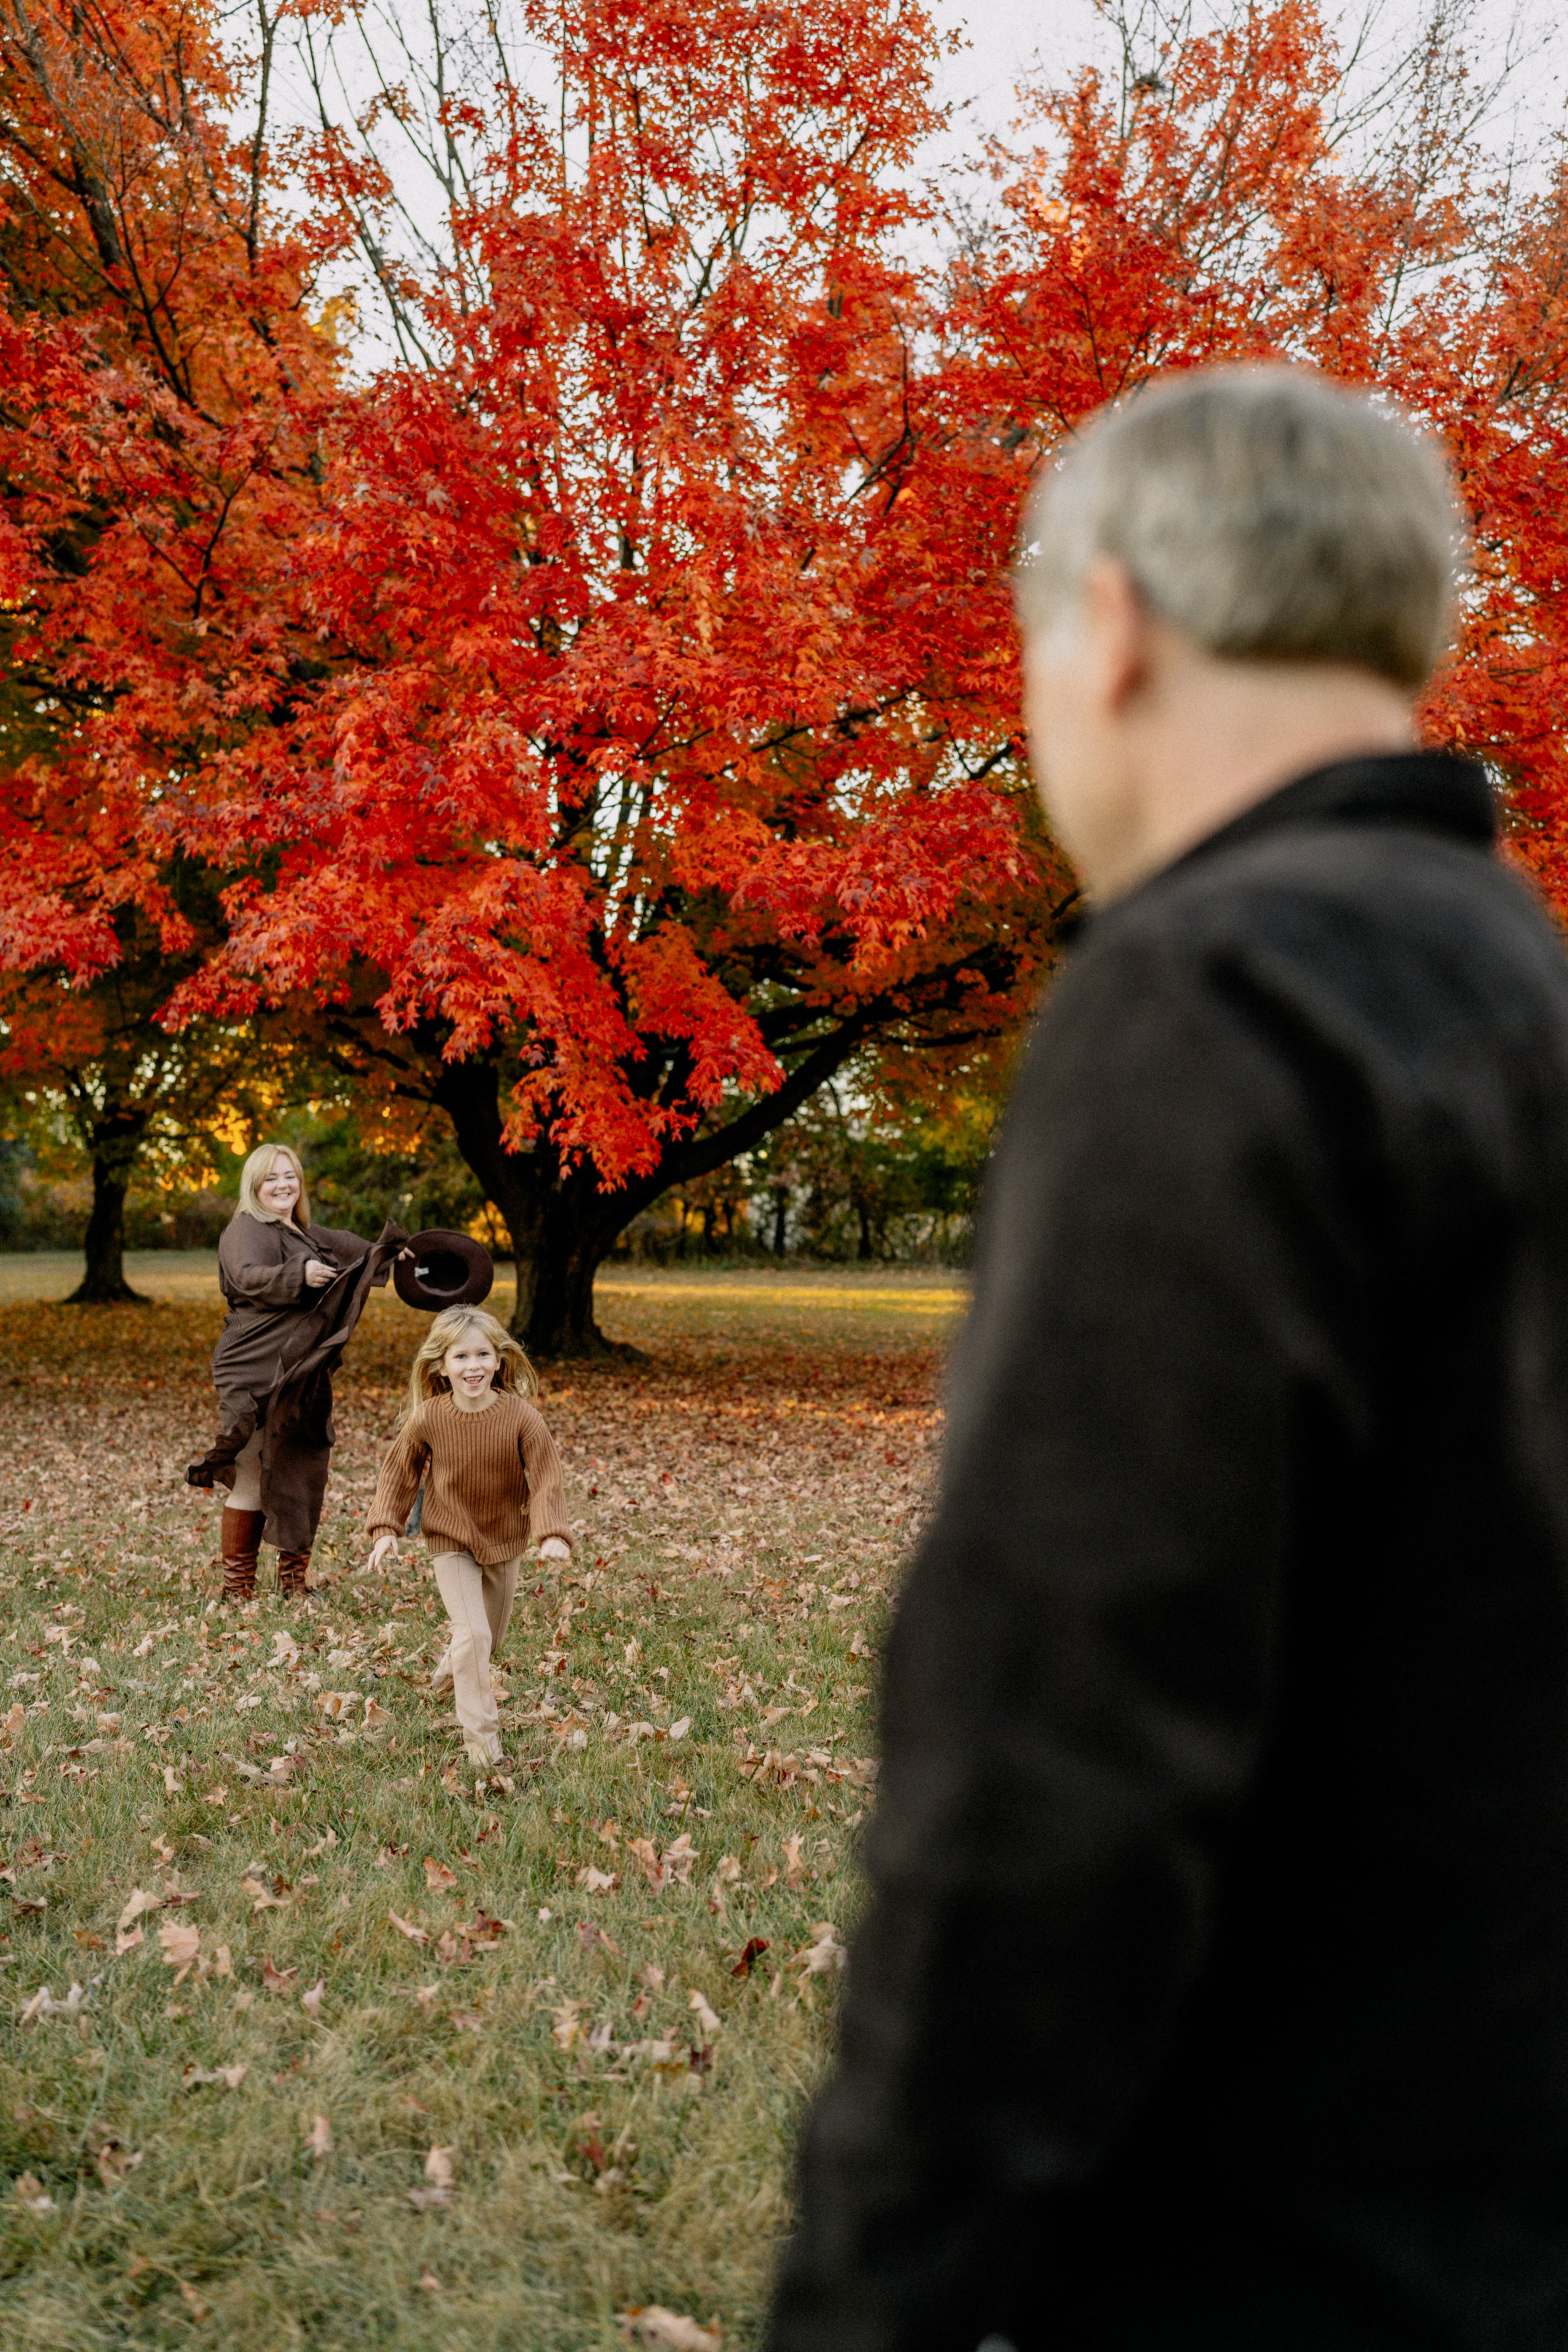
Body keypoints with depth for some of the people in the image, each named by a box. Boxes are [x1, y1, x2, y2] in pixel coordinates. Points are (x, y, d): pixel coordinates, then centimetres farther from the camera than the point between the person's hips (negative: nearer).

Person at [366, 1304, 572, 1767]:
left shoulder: (521, 1416, -22)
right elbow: (399, 1471, -2)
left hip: (505, 1540, 2)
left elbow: (546, 1478, -17)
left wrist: (553, 1534, -29)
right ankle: (480, 1738, -5)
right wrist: (386, 1528, -9)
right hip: (450, 1539, -2)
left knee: (491, 1637, 20)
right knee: (472, 1633, -16)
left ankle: (451, 1670, 55)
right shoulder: (428, 1419, -18)